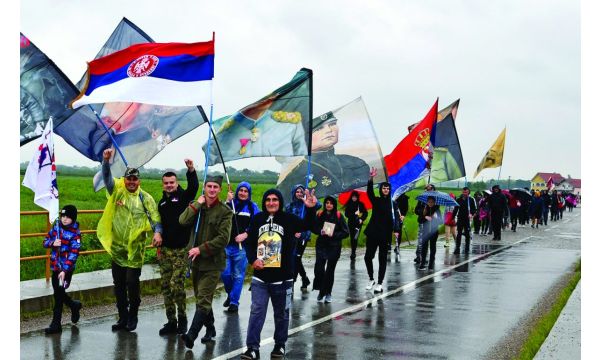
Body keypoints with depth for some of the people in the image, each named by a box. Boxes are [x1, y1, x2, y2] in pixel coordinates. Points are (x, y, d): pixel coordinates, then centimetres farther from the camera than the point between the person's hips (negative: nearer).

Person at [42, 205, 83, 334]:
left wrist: (64, 270, -23)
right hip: (55, 266, 6)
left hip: (66, 268, -5)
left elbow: (73, 253, -16)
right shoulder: (57, 226, 5)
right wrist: (53, 243, -13)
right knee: (58, 293, 14)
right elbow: (45, 241, 11)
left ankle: (56, 324, 5)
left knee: (59, 294, -3)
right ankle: (74, 305, 41)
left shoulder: (75, 233, -12)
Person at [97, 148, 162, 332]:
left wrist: (157, 232, -26)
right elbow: (107, 178, -10)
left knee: (132, 282, -5)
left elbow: (155, 217, -7)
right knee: (118, 284, 9)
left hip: (135, 249, -3)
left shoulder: (145, 198, 0)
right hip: (116, 247, 3)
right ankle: (122, 317, 21)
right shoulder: (117, 191, 4)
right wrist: (106, 161, -27)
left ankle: (133, 316, 14)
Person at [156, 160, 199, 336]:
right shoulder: (162, 202, 16)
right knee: (166, 286, 6)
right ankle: (171, 321, 14)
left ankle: (182, 317, 7)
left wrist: (191, 170, -38)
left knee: (176, 285, -13)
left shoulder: (183, 196, -1)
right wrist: (159, 238, 18)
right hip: (165, 250, 6)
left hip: (181, 249, -6)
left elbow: (194, 187, -23)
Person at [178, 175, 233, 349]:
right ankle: (210, 330, 32)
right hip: (196, 261, 6)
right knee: (202, 299, 17)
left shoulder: (225, 211, -7)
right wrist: (198, 204, -14)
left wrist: (201, 249, -18)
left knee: (203, 300, -12)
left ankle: (191, 335, -17)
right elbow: (183, 221, -11)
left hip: (213, 262, -6)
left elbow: (223, 239, -14)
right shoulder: (197, 207, 8)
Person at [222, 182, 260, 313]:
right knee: (225, 273, -1)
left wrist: (246, 234, -16)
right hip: (227, 244, 1)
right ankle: (230, 293, 26)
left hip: (242, 246, -1)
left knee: (238, 275, 2)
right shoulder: (230, 203, 6)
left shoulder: (252, 206, 4)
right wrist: (228, 202, -16)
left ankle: (234, 301, 12)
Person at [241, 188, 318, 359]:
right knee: (256, 311, -3)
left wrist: (310, 209, -38)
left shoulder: (288, 219, -4)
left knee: (281, 313, 11)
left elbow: (307, 225, -20)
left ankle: (280, 345, 26)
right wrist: (252, 259, -7)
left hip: (282, 278, -1)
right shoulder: (258, 219, 4)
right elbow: (249, 243, 10)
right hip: (260, 277, 2)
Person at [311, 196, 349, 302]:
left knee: (330, 270, 6)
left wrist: (334, 235, -16)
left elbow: (346, 232, -4)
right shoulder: (320, 214, 1)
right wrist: (320, 232, -12)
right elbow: (314, 228, 8)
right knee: (318, 268, -10)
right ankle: (321, 290, 11)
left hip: (334, 247, -1)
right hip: (321, 245, 1)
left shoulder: (339, 216, -5)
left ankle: (328, 293, 21)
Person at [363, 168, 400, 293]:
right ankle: (371, 279, 19)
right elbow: (369, 191, -14)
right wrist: (371, 178, -32)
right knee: (368, 256, -1)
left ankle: (379, 283, 8)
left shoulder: (392, 203, 4)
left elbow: (395, 217, -6)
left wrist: (396, 230, -23)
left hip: (385, 234, 0)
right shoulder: (376, 200, 4)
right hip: (373, 232, 0)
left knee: (383, 259, 3)